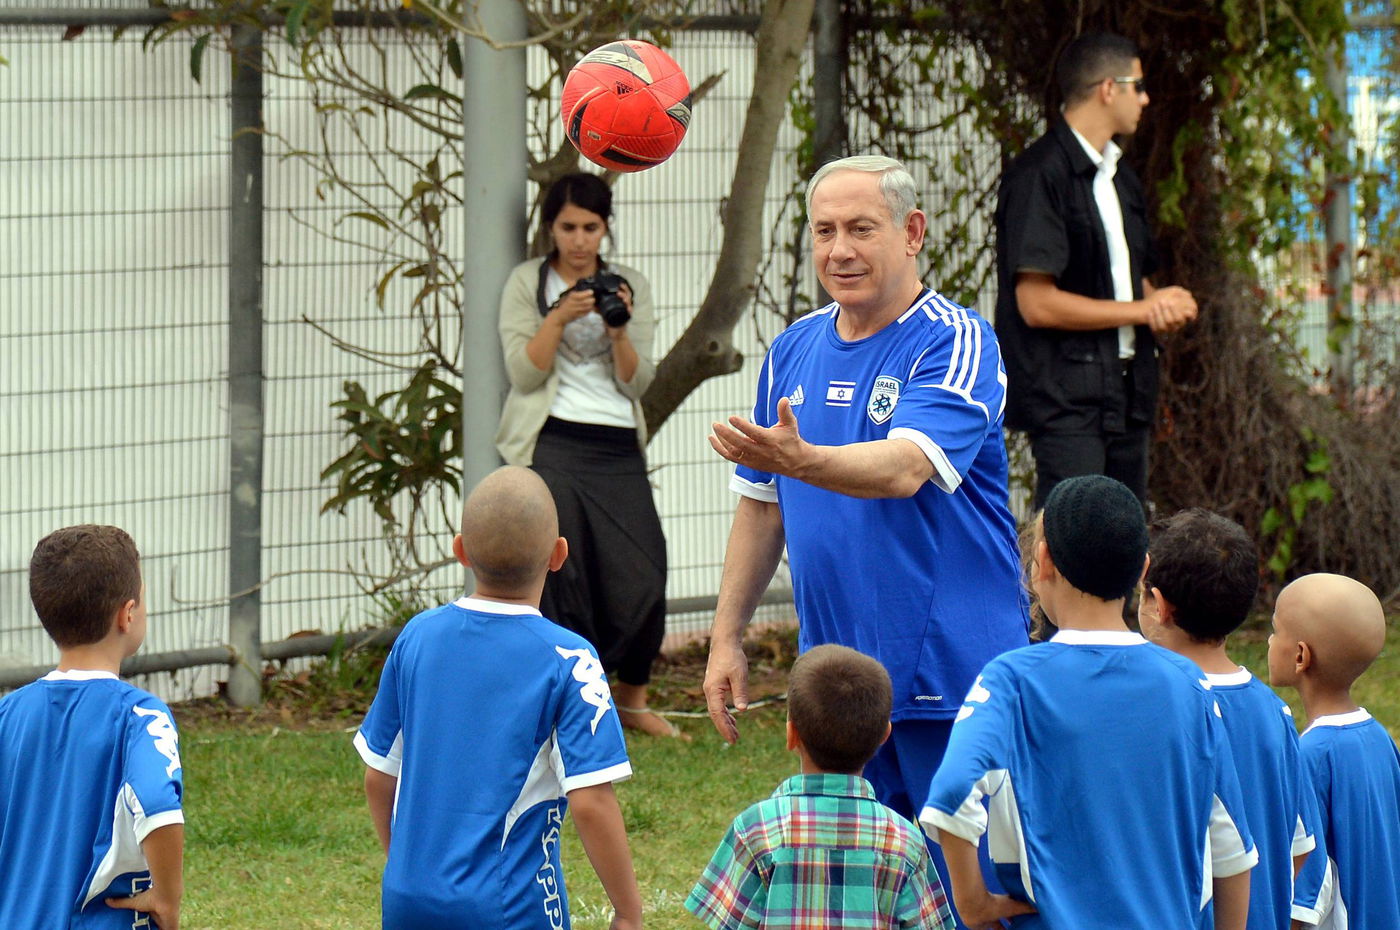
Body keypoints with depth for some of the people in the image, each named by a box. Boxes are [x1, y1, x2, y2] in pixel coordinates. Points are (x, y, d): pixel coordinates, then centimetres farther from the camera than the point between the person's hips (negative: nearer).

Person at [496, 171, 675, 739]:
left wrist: (619, 331, -9)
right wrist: (559, 318, -15)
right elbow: (524, 372, -2)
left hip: (617, 447, 3)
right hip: (551, 443, -3)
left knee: (641, 578, -6)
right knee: (561, 579, -12)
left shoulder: (630, 286, 16)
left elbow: (637, 383, 9)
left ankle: (632, 701, 14)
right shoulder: (526, 283, 9)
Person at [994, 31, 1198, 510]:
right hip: (1066, 398, -9)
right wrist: (1144, 309, -10)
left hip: (1126, 397, 9)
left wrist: (1166, 306, 1)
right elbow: (1038, 304, -18)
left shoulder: (1120, 178, 19)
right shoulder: (1040, 176, -11)